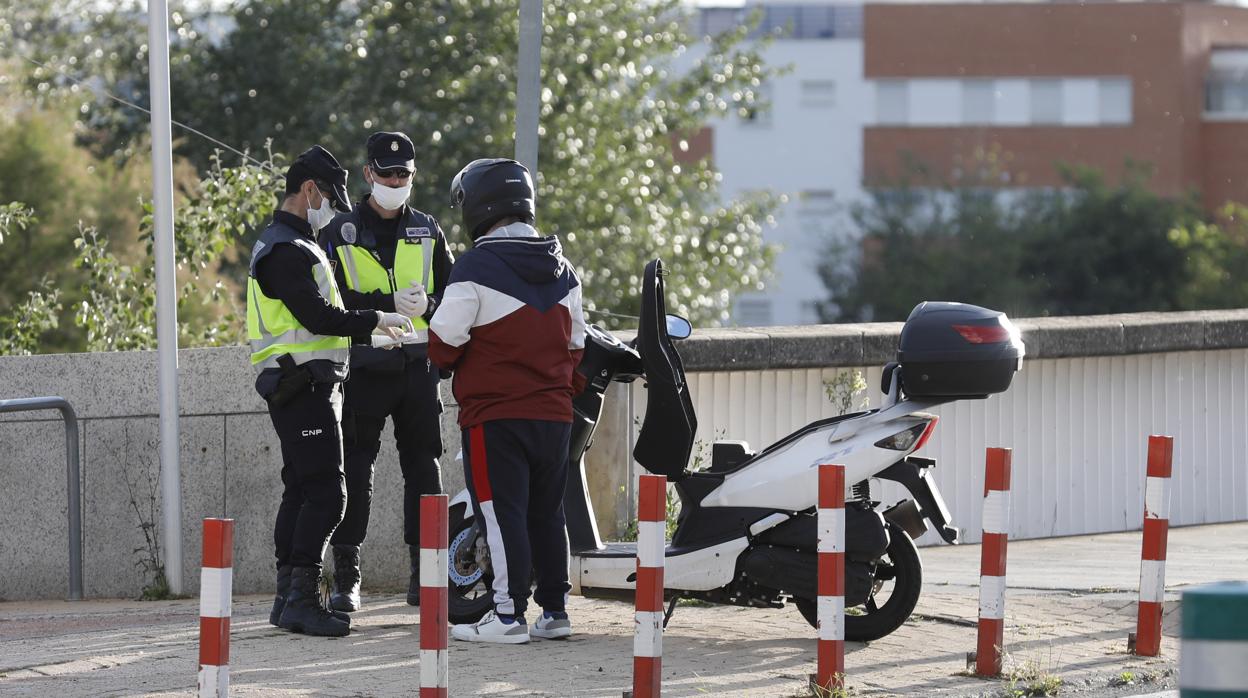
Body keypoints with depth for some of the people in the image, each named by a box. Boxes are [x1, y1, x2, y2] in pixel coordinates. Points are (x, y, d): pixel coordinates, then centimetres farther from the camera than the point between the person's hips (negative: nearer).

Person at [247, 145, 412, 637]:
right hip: (304, 387, -11)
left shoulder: (293, 245, 22)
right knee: (326, 494, -14)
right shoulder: (285, 250, -14)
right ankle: (301, 600, -16)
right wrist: (376, 320, -11)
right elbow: (319, 317, -21)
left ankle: (288, 598, 13)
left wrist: (369, 330, 17)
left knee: (301, 491, 11)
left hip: (309, 388, 11)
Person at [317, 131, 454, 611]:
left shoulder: (427, 232, 13)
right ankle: (345, 576, 0)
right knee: (355, 472, -3)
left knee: (423, 468, 3)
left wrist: (428, 303, -11)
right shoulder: (341, 233, 4)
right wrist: (390, 303, -18)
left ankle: (423, 572, 9)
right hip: (365, 368, -3)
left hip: (417, 366, 3)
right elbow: (333, 300, -7)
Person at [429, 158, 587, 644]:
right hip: (554, 413, 7)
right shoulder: (562, 271, 10)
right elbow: (574, 344, 15)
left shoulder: (477, 267, -12)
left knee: (501, 512, -5)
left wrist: (450, 364, 11)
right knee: (547, 512, 14)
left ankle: (509, 613, -9)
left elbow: (444, 342, -11)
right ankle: (554, 610, 17)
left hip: (496, 415, -7)